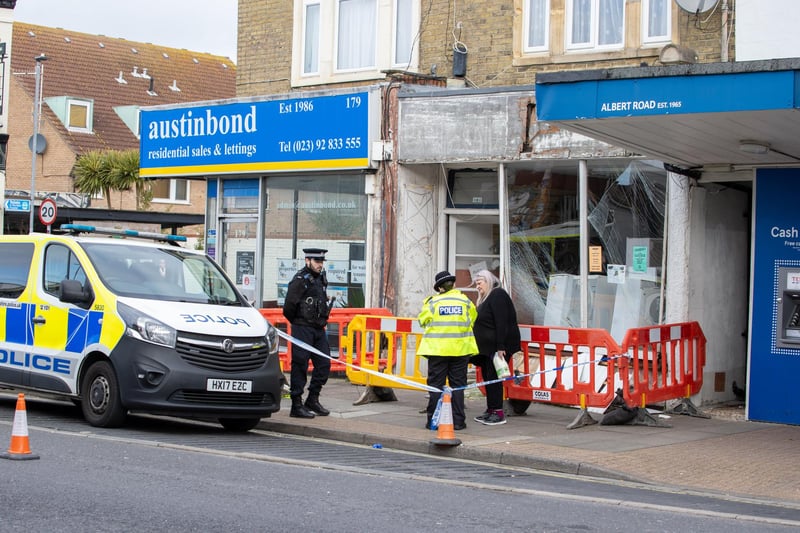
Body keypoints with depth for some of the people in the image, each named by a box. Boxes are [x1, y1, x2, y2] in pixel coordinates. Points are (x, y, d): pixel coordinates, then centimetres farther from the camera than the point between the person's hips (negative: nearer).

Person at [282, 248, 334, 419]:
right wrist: (298, 323, 0)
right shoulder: (300, 280, -12)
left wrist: (322, 321, 16)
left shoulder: (321, 278, 13)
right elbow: (288, 307, -14)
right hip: (303, 329, -8)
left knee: (324, 364, 7)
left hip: (319, 329, 8)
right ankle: (297, 406, 1)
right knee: (300, 366, -4)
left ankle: (313, 400, 20)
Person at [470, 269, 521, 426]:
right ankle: (491, 410, 18)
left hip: (497, 346, -10)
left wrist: (501, 347, -25)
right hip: (488, 347, 10)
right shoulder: (485, 298, 20)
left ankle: (498, 413, -6)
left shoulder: (498, 295, -12)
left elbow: (501, 323, -20)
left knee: (493, 377, -9)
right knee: (487, 377, 11)